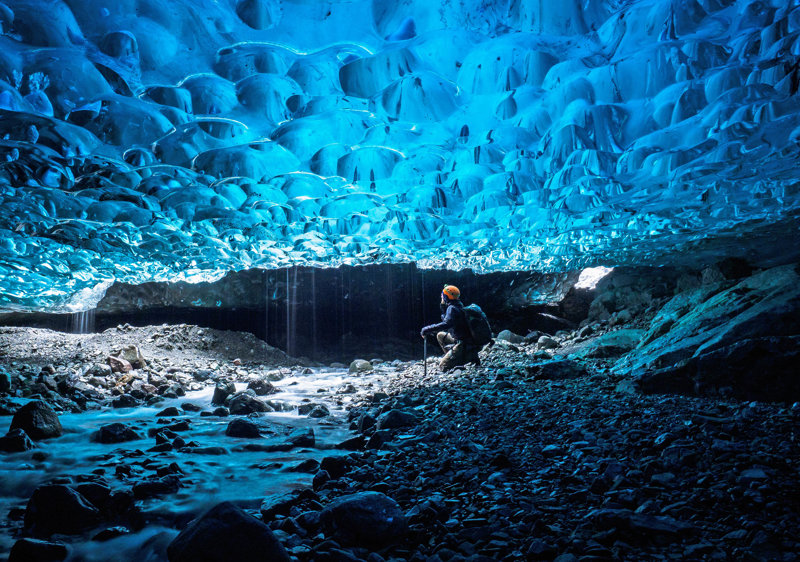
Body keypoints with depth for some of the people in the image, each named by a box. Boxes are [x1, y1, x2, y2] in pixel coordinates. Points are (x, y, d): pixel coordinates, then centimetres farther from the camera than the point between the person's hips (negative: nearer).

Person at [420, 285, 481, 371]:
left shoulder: (452, 308, -15)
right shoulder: (459, 306, 13)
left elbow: (446, 324, -31)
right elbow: (446, 319, 25)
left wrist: (427, 329, -28)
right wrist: (443, 307, 13)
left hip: (463, 346, -9)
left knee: (443, 366, -6)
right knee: (440, 335, 20)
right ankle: (454, 358, 12)